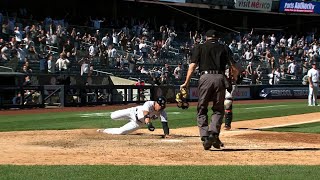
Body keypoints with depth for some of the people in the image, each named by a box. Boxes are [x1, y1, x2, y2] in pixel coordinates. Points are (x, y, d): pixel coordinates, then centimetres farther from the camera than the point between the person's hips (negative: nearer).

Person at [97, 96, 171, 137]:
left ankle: (104, 131, 18)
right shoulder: (149, 104, -36)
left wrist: (166, 134, -47)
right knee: (113, 116, -2)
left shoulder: (162, 113, -24)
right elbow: (146, 114, -52)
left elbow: (164, 123, -29)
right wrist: (148, 123, -70)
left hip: (138, 123, 2)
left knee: (120, 131, -7)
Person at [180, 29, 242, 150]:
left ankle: (205, 137, -5)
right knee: (218, 110, 12)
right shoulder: (224, 48, 15)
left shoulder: (199, 48, 13)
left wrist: (186, 83, 1)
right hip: (220, 78, 1)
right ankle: (214, 133, -10)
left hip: (205, 78, -1)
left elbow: (192, 65, 1)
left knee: (202, 110, 9)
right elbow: (233, 64, 2)